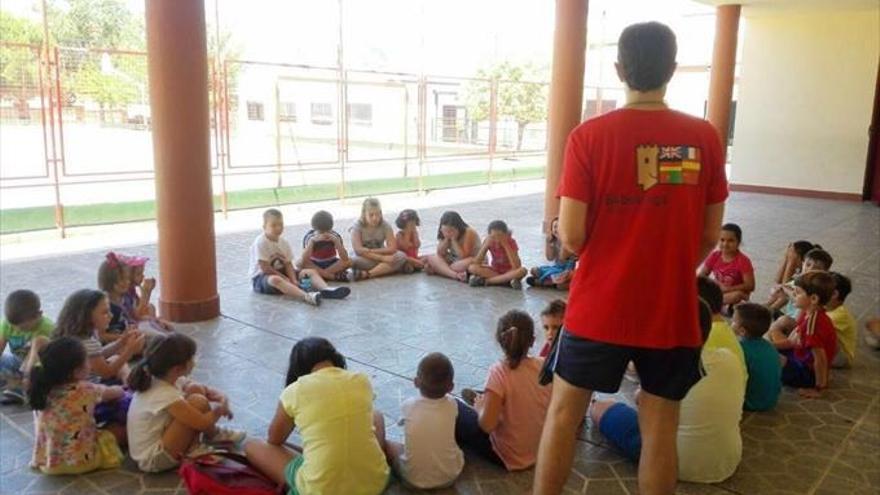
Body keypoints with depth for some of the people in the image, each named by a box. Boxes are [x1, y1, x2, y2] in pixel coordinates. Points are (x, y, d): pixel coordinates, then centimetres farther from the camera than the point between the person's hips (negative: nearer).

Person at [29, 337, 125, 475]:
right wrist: (120, 389, 24)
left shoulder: (42, 391, -6)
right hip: (80, 461, -3)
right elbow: (117, 393, 1)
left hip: (46, 462, 3)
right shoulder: (85, 390, -17)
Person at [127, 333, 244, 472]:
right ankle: (214, 436, 7)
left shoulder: (160, 380, -4)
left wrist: (222, 397, -11)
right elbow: (203, 423, -27)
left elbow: (205, 389, 9)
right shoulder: (165, 396, -31)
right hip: (153, 460, -10)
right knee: (198, 402, -24)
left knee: (196, 390, 0)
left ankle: (192, 447, 6)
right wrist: (220, 409, -7)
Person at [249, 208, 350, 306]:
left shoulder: (284, 242, 6)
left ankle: (326, 290, -36)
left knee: (310, 272, -5)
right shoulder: (260, 242, -14)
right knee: (275, 280, -42)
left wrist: (293, 280, -18)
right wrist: (285, 278, -19)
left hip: (281, 273, 8)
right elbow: (265, 268, -19)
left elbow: (288, 264, 0)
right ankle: (306, 296, -66)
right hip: (261, 277, -8)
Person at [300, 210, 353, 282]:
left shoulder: (335, 236, -14)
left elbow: (345, 258, -24)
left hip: (332, 265, 0)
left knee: (349, 261, -25)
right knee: (300, 262, -31)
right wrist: (312, 241, -36)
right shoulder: (309, 237, -16)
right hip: (314, 266, 0)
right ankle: (335, 275, -29)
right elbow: (304, 261, -29)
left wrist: (336, 241, -33)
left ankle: (319, 274, -25)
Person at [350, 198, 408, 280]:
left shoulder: (385, 225, -6)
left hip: (381, 259, 3)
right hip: (365, 260, -3)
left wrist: (370, 251, -20)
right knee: (354, 261, -37)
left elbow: (392, 248, -13)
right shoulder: (357, 226, -11)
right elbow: (359, 250, -21)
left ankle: (367, 274, -34)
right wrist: (382, 258, -29)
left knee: (401, 256, -28)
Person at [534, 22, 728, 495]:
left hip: (598, 308, -2)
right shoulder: (705, 137, -3)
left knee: (564, 411, 16)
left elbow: (571, 237, -12)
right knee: (660, 426, 15)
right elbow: (710, 236, 3)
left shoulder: (589, 135, -11)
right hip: (672, 310, 2)